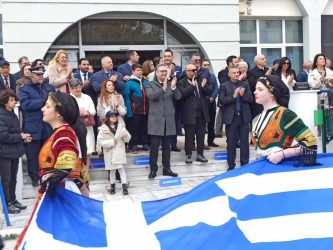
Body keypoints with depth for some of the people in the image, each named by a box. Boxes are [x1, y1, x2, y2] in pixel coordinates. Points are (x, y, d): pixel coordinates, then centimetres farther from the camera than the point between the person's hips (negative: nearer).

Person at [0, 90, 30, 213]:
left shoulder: (12, 115, 8)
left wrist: (23, 136, -1)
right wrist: (20, 137, -16)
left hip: (14, 151, 8)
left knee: (13, 178, 17)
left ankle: (13, 200, 29)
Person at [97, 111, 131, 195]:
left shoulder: (120, 126, 2)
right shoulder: (103, 129, -6)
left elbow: (128, 139, 4)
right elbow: (99, 141, -10)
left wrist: (126, 136, -19)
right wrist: (111, 142, -16)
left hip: (119, 152, 1)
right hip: (110, 152, 0)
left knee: (121, 168, -7)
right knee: (112, 170, 9)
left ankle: (124, 186, -8)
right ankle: (112, 186, 23)